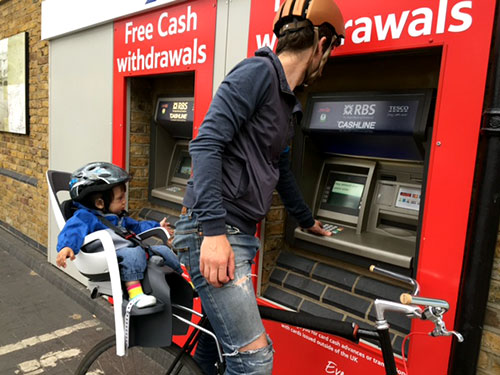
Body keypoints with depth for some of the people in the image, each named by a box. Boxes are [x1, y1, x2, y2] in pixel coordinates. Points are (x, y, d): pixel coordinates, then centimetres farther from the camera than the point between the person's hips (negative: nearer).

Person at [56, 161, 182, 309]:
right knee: (134, 252, -37)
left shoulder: (118, 216, 23)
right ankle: (135, 293, -41)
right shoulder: (85, 216, -6)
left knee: (162, 250, 8)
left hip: (132, 253, 9)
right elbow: (74, 229, -25)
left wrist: (157, 226, 43)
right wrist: (67, 246, -46)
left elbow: (135, 226, 39)